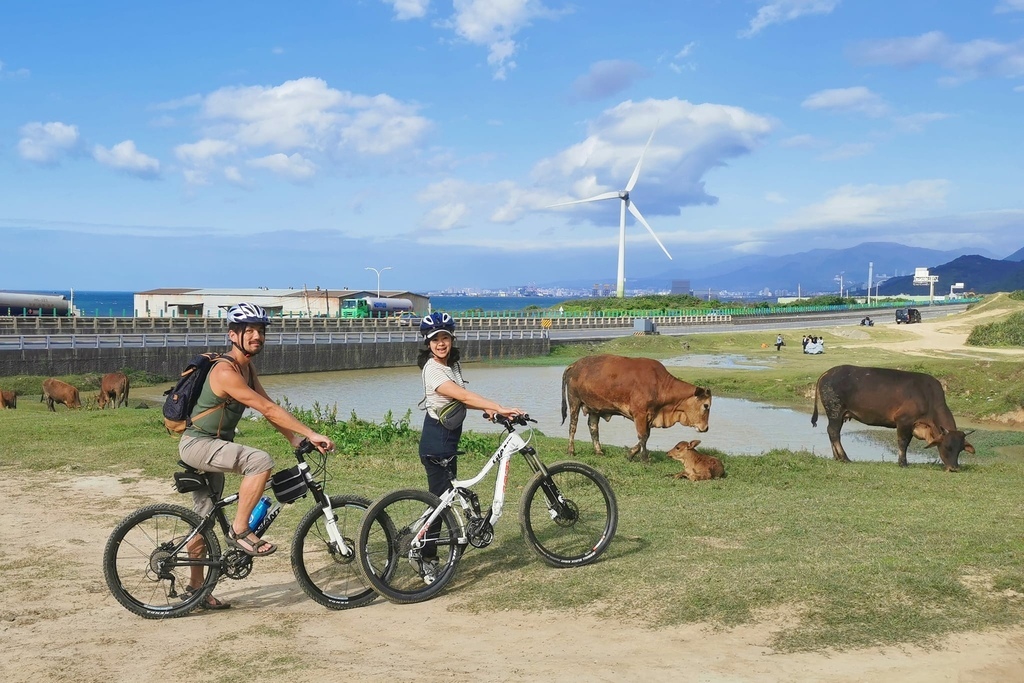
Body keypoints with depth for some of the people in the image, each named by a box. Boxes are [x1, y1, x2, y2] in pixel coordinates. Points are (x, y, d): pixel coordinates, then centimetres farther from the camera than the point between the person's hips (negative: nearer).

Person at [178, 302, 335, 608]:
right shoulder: (225, 371, -25)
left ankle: (195, 586, 30)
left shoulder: (247, 368, 6)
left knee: (206, 519, 17)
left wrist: (299, 441, -5)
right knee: (261, 461, -30)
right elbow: (267, 409, -28)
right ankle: (240, 531, -17)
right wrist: (311, 434, -28)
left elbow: (269, 409, 5)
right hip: (197, 444, -10)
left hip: (212, 446, 10)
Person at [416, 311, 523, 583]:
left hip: (448, 442, 9)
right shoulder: (433, 369, -19)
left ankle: (427, 557, 22)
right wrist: (500, 408, -33)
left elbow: (461, 399, 7)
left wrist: (486, 408, -12)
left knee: (444, 499, 13)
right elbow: (463, 395, -28)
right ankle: (427, 563, 5)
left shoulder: (452, 365, 9)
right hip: (436, 443, -9)